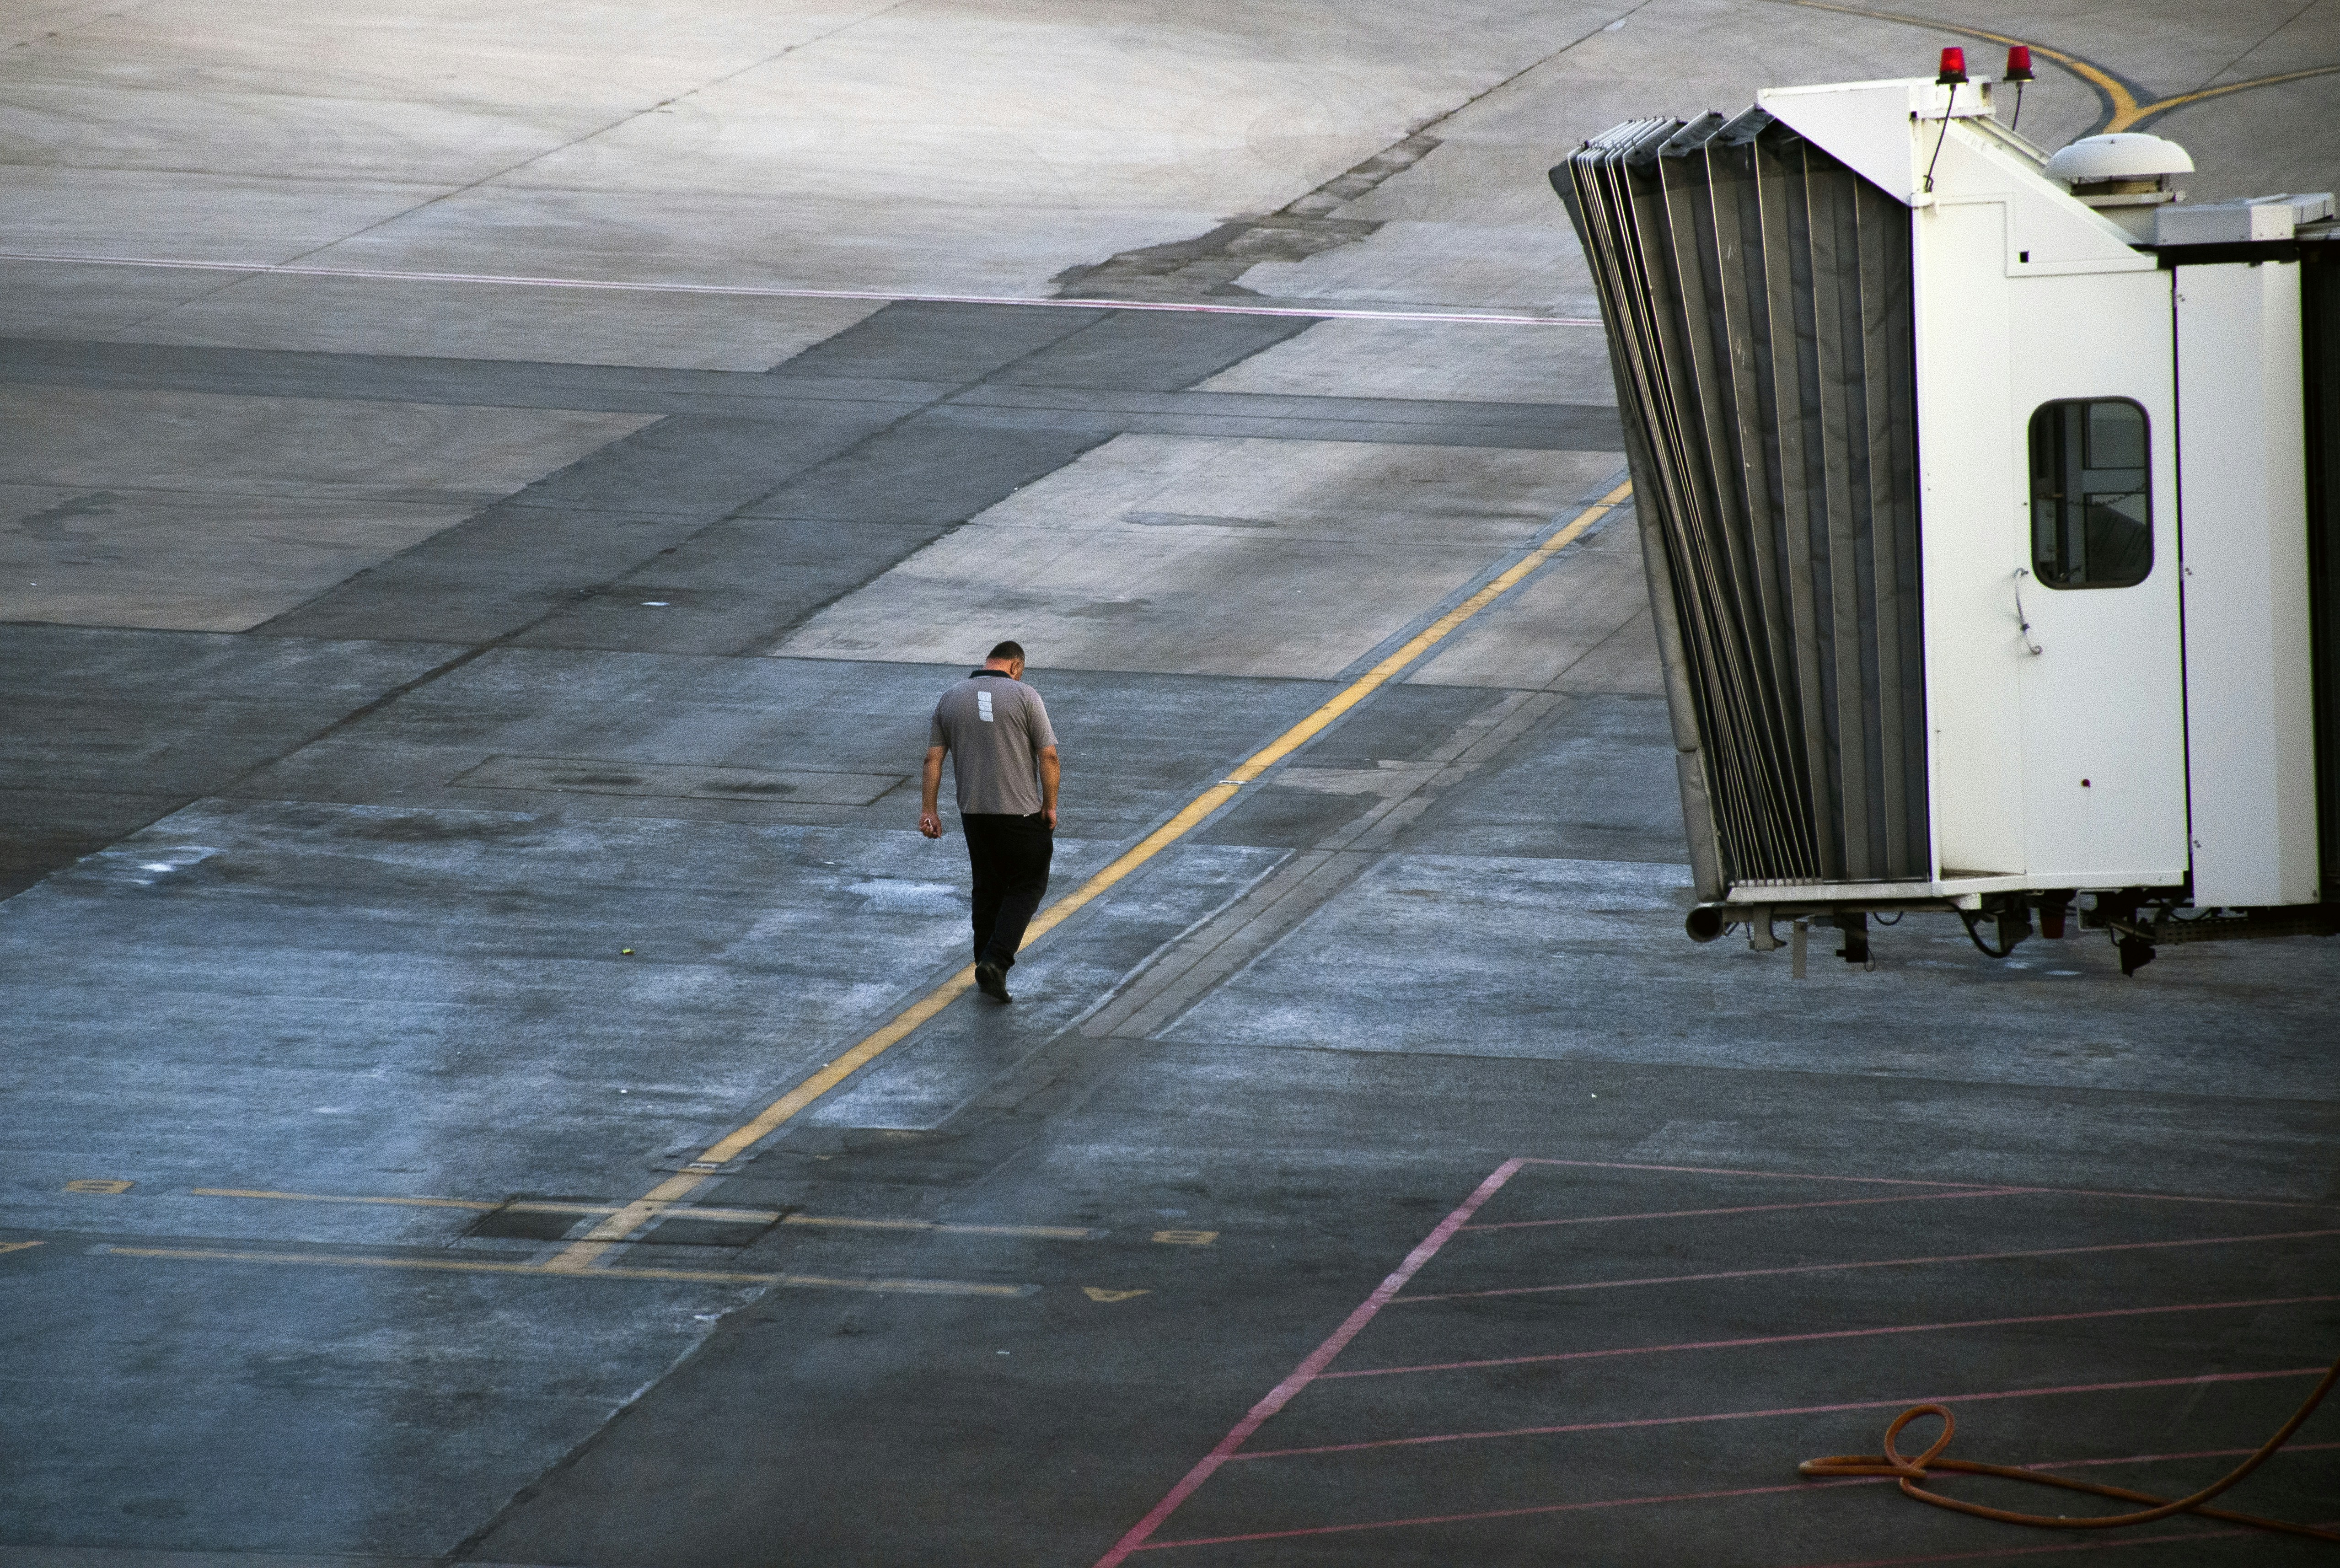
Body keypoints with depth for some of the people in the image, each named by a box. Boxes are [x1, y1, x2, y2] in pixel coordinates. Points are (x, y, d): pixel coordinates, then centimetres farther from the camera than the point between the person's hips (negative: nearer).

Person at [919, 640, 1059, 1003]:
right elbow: (1048, 756, -9)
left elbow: (933, 759, 4)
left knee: (988, 889, 17)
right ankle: (996, 962, -9)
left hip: (974, 811, 4)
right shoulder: (1025, 697, -7)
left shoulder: (951, 698, 6)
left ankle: (988, 972, 20)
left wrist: (929, 809, 6)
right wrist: (1050, 806, 0)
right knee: (1027, 886, 7)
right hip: (1021, 811, -4)